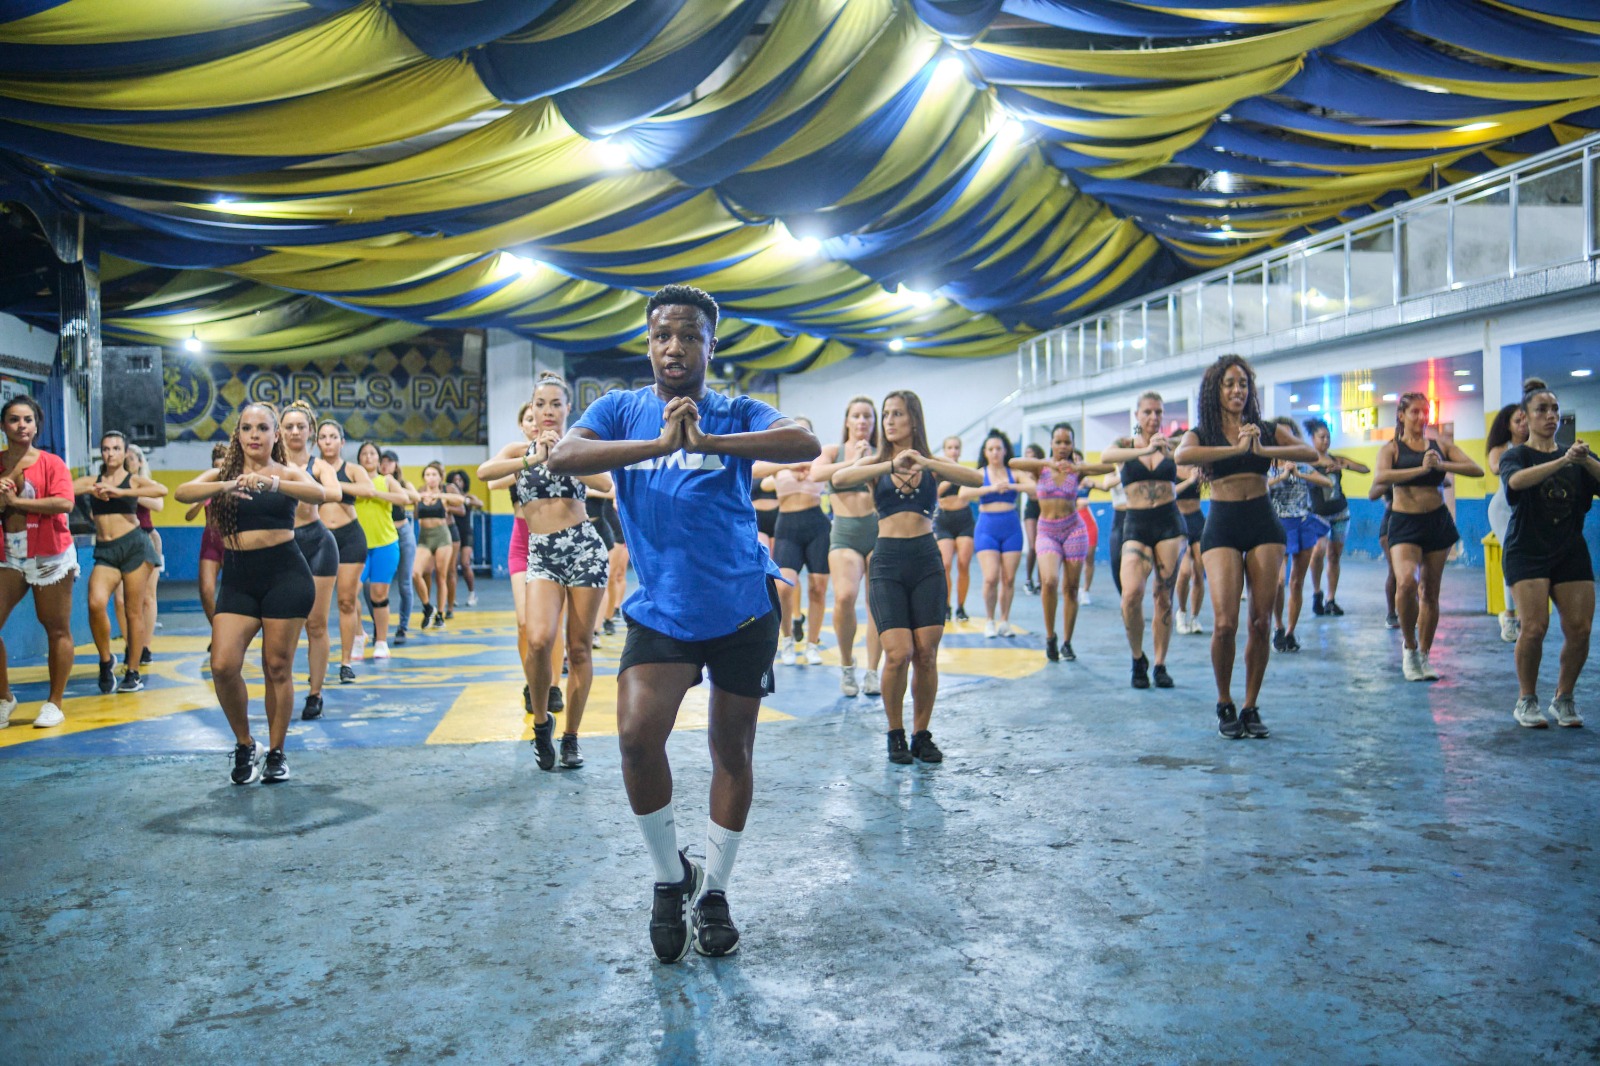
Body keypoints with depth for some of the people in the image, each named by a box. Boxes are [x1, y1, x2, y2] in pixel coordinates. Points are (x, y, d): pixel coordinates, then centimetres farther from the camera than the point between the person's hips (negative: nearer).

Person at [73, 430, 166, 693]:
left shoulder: (133, 480, 5)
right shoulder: (91, 481, 13)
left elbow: (162, 490, -16)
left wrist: (120, 492, -20)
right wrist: (91, 490, -13)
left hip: (133, 546, -2)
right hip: (104, 552, 2)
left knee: (134, 610, 0)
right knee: (96, 603, -20)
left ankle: (133, 673, 9)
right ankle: (106, 661, 0)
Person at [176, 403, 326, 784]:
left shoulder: (289, 472, 4)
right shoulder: (223, 474, 10)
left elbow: (320, 494, -19)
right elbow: (182, 493, -10)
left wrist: (272, 483, -36)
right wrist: (228, 485, -29)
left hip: (284, 574, -2)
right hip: (237, 578, 2)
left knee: (278, 667, 2)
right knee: (222, 666, -9)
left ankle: (276, 753, 17)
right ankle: (244, 745, 13)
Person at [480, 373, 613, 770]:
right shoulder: (519, 450, 8)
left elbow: (605, 483, -13)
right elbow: (484, 472, -13)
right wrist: (533, 459, -20)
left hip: (585, 548, 0)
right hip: (541, 554, 0)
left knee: (579, 647, 3)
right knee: (538, 639, -20)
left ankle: (570, 737, 17)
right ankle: (541, 719, 5)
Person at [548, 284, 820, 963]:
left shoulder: (736, 414, -1)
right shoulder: (620, 410, 2)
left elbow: (807, 446, -21)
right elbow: (561, 458, -17)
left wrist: (709, 442, -31)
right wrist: (658, 444, -28)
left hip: (743, 609, 0)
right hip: (660, 612, 0)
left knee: (732, 750, 9)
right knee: (637, 737, -17)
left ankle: (714, 891, 29)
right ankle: (670, 877, 9)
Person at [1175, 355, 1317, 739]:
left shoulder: (1266, 430, 10)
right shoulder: (1202, 433, 4)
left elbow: (1310, 452, -6)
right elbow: (1181, 456, -20)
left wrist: (1262, 449, -18)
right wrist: (1236, 448, -20)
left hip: (1263, 525, 2)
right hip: (1222, 527, -2)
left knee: (1260, 622, 0)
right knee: (1225, 623, -12)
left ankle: (1251, 707, 13)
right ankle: (1225, 705, 9)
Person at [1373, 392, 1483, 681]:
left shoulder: (1441, 447, 8)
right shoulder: (1392, 448, 1)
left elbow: (1477, 470, -3)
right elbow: (1381, 477, -19)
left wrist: (1441, 465, -17)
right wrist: (1421, 469, -26)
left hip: (1437, 521, 3)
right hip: (1405, 524, -3)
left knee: (1430, 592, 8)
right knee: (1406, 583, -24)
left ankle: (1424, 656, 21)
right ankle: (1409, 647, -4)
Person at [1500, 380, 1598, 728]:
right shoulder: (1515, 455, 2)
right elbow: (1516, 480, -23)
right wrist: (1563, 461, -34)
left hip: (1571, 552, 3)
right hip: (1528, 552, -3)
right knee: (1534, 627, -16)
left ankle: (1564, 698, 14)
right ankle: (1527, 701, 2)